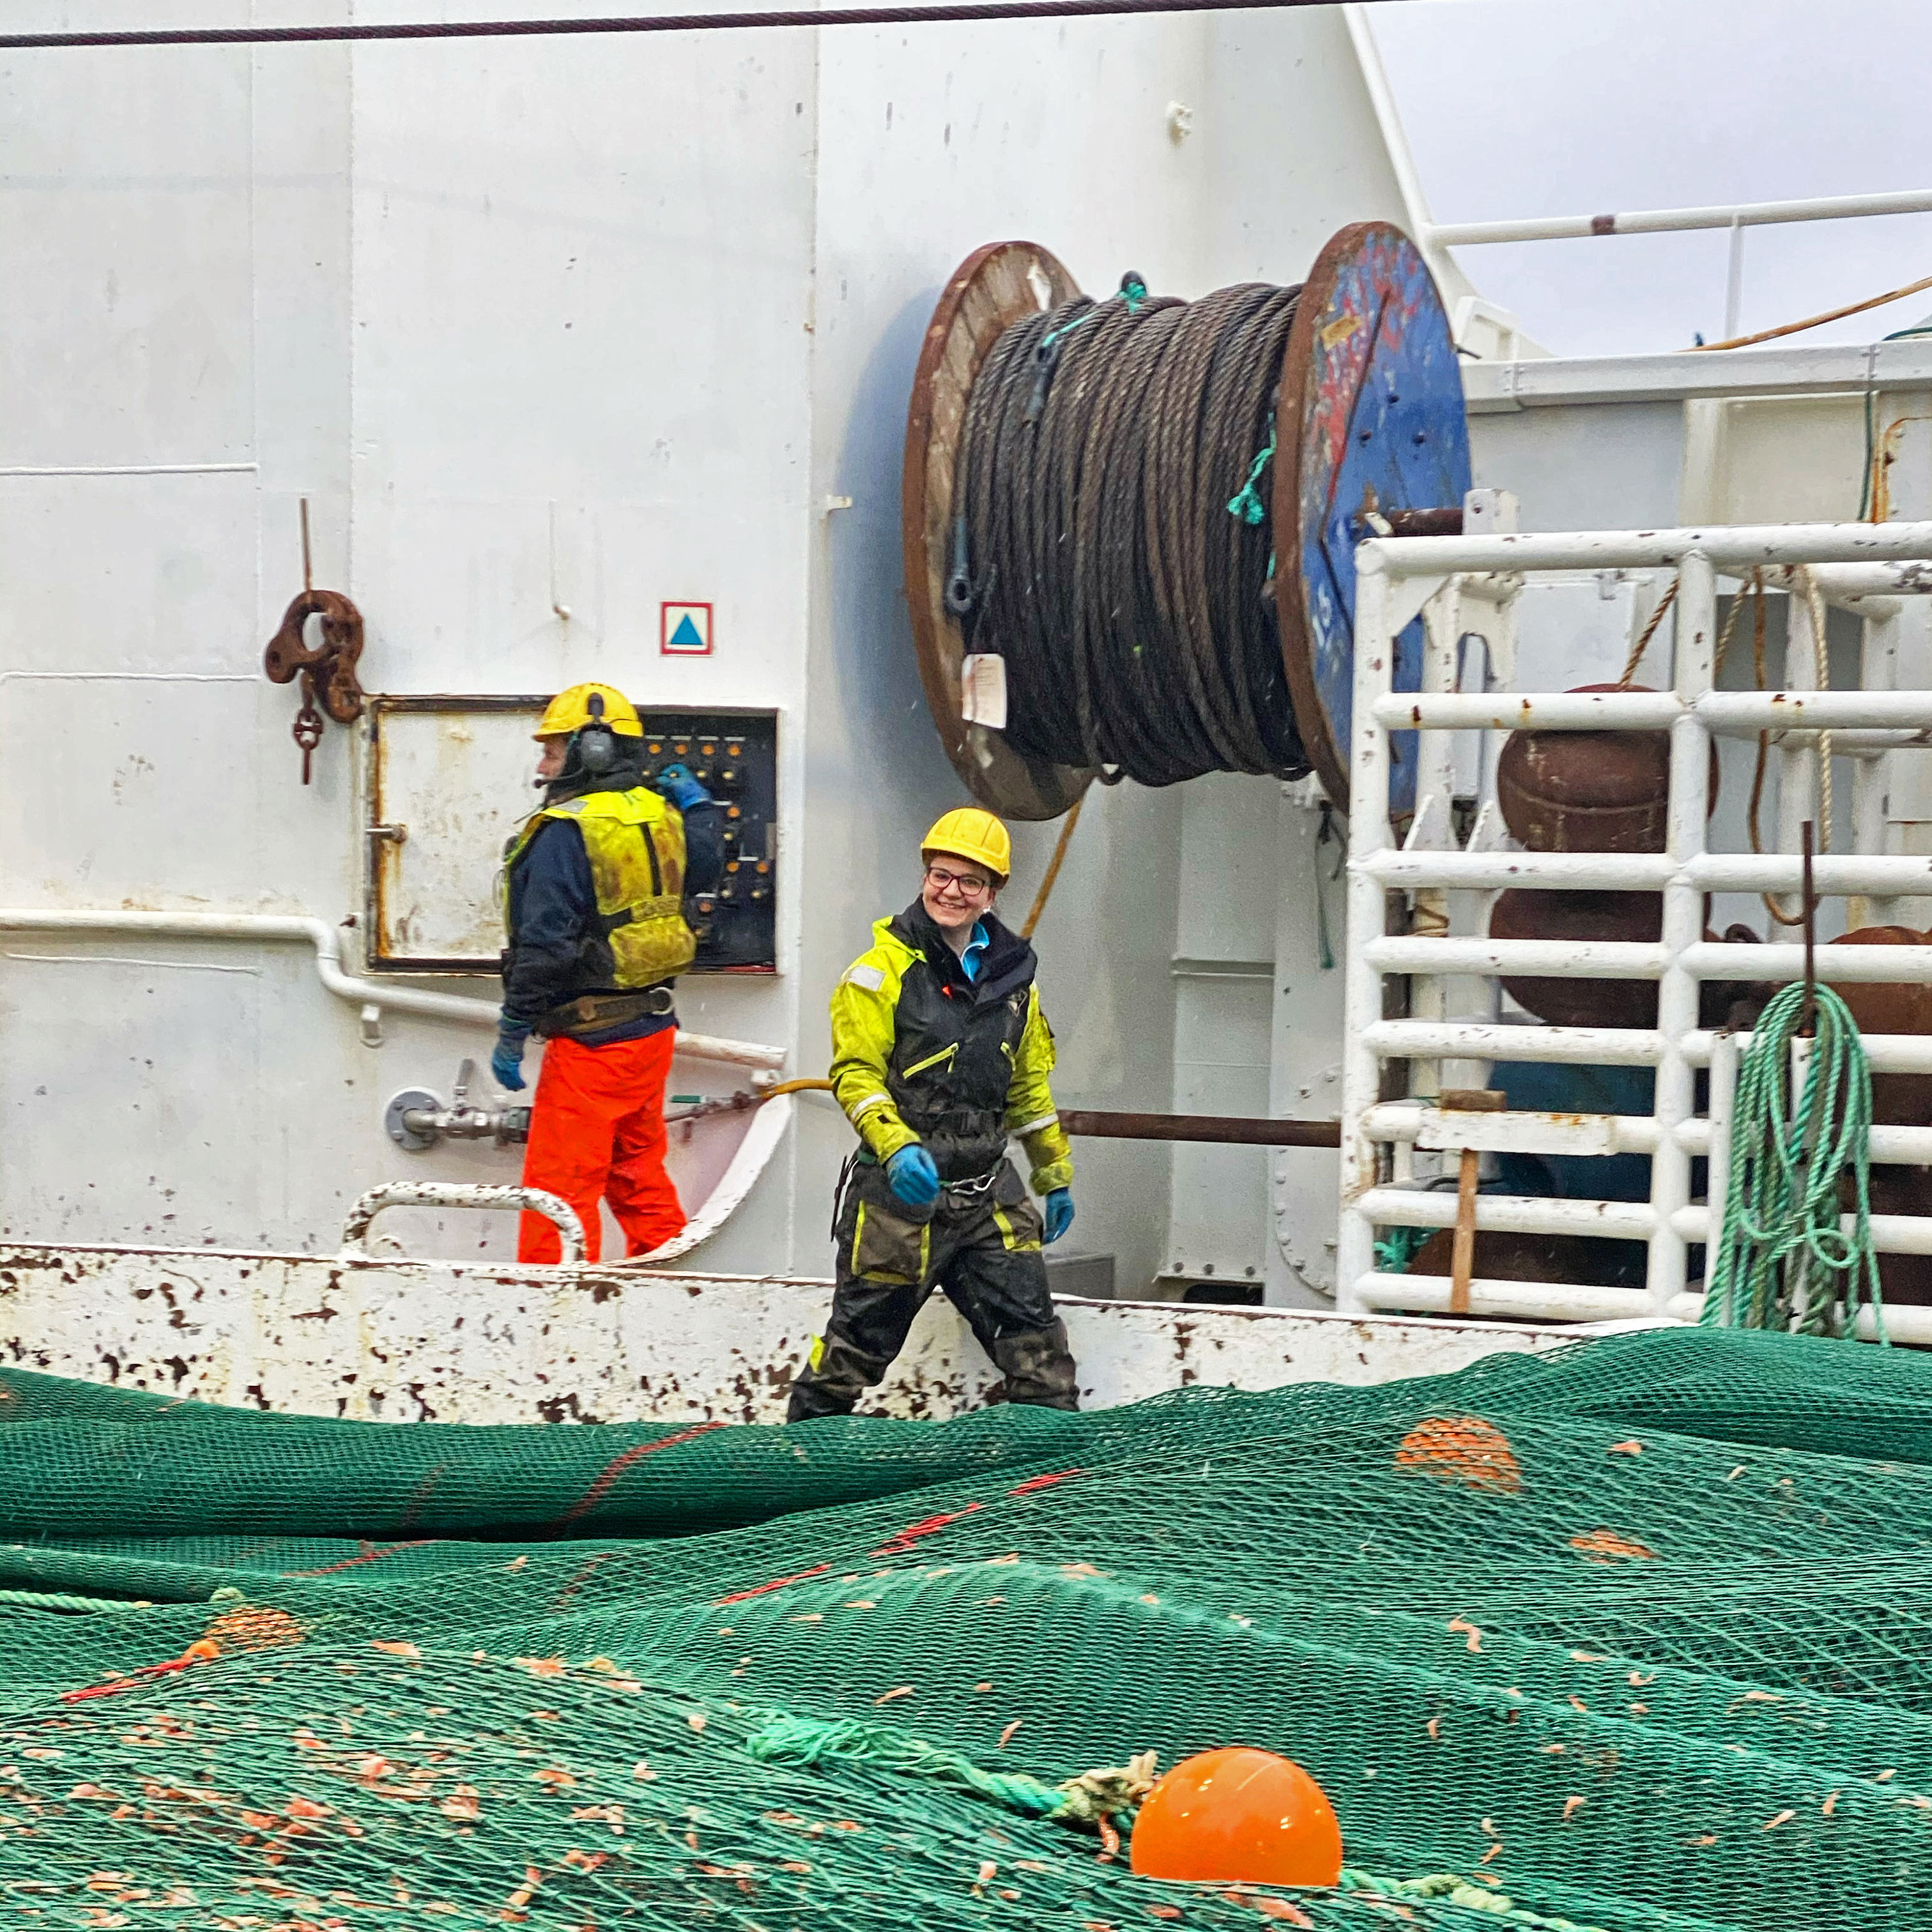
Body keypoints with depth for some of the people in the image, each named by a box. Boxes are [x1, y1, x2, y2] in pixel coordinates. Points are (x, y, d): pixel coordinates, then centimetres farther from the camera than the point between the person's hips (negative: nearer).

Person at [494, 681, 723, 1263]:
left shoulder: (564, 832, -16)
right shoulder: (659, 815, 7)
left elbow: (545, 946, -20)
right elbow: (705, 870, 28)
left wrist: (512, 1034, -14)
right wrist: (699, 805, 44)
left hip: (591, 1041, -8)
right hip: (653, 1031, 8)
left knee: (558, 1186, -3)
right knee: (638, 1171, 18)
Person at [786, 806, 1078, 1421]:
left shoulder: (1011, 974, 11)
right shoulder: (884, 969, -6)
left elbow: (1029, 1085, 20)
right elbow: (855, 1074, -12)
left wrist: (1054, 1175, 22)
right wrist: (897, 1146, -27)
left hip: (989, 1193, 5)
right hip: (902, 1188, -4)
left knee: (1030, 1326, 1)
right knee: (864, 1331, 4)